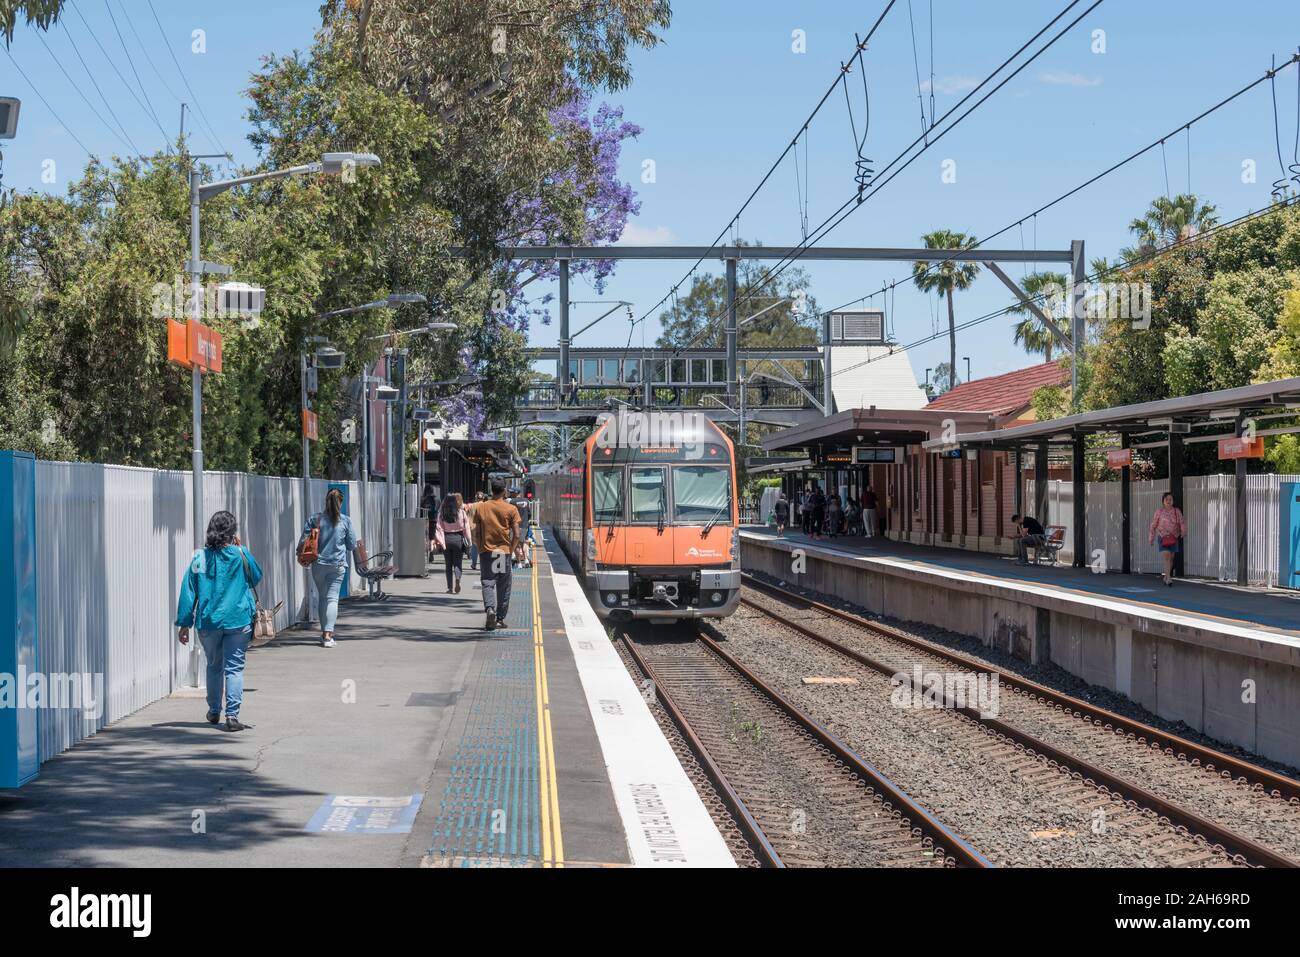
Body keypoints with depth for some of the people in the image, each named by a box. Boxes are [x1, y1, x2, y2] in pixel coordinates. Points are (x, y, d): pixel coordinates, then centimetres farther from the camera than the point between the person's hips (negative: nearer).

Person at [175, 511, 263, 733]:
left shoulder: (199, 557, -1)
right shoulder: (240, 554, -5)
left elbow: (188, 591, 0)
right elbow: (256, 577, 12)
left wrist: (184, 624, 6)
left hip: (208, 622, 2)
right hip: (238, 621, -2)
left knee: (214, 666, 20)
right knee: (234, 668, -1)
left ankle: (214, 711, 33)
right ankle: (232, 715, -11)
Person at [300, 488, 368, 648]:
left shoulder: (314, 519, -3)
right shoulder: (346, 521, -4)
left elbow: (303, 541, -2)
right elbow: (353, 545, 2)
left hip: (318, 563, 1)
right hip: (338, 564, -1)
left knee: (321, 597, 16)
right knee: (332, 598, -3)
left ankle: (325, 632, 19)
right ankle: (328, 634, -14)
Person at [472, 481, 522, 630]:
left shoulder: (481, 508, 3)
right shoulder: (511, 509, -2)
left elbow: (476, 533, 1)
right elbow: (516, 535, -6)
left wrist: (480, 548, 11)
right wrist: (511, 549, 8)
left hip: (486, 551, 1)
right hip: (504, 551, -1)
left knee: (487, 583, 2)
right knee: (503, 586, 9)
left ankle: (490, 608, -23)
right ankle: (500, 618, 13)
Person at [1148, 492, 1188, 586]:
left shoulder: (1177, 511, 3)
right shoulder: (1159, 511, -2)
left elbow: (1182, 522, -5)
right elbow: (1153, 525, 4)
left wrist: (1183, 532, -25)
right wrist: (1151, 539, 8)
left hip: (1173, 538, 3)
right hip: (1163, 538, -3)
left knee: (1171, 558, 12)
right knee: (1166, 557, -16)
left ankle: (1166, 577, 29)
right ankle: (1169, 579, -22)